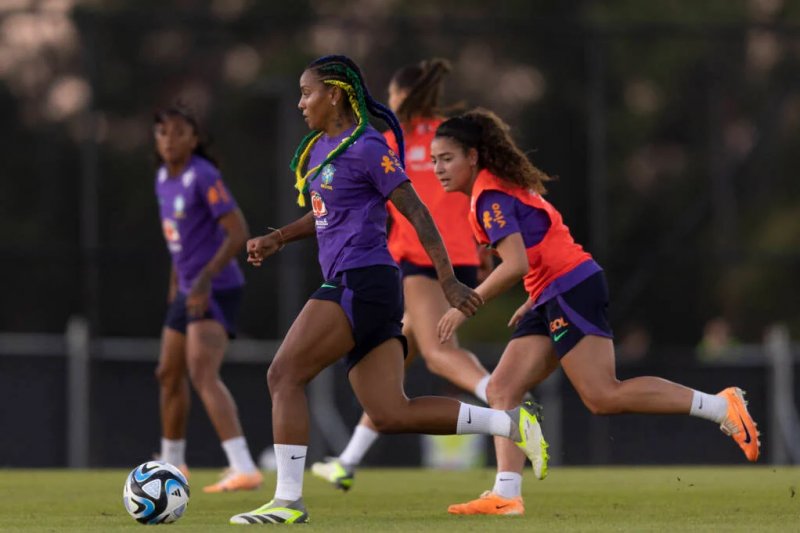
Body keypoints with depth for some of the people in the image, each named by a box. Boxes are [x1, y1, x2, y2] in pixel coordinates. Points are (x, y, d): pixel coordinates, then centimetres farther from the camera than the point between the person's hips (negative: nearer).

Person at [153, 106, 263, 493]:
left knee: (203, 375, -24)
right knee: (169, 374, 20)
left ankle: (244, 468, -33)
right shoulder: (163, 178, 11)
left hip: (216, 291, -9)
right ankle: (172, 462, 40)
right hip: (188, 292, 9)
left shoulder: (203, 178, -16)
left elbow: (238, 233, -20)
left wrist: (204, 279, -26)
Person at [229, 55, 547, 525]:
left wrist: (449, 282, -14)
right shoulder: (319, 147, 17)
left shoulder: (366, 148, -10)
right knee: (391, 415, 3)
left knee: (285, 375, -11)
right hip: (348, 286, 9)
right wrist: (277, 239, 18)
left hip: (362, 284, -9)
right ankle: (510, 423, 5)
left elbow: (416, 212, -12)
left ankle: (288, 500, -10)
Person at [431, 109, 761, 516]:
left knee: (603, 397, -15)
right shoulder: (502, 186, 19)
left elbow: (515, 265, -21)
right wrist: (534, 302, 22)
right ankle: (506, 494, -6)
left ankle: (719, 406, -12)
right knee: (501, 389, 2)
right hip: (551, 298, 10)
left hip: (570, 288, -10)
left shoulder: (490, 195, -11)